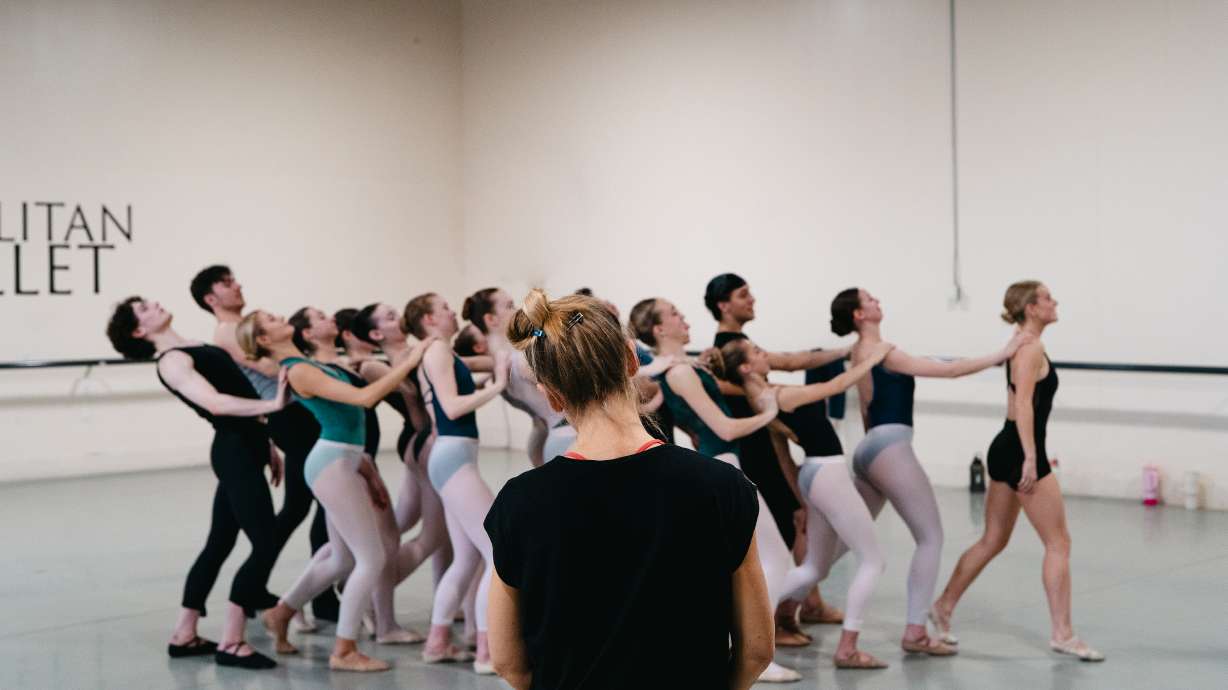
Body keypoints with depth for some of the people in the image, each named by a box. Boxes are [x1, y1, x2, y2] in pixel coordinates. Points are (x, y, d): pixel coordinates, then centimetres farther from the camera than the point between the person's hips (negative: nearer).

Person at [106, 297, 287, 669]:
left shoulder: (195, 348, 17)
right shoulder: (171, 362, -12)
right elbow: (216, 404, -26)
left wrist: (266, 443, 21)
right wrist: (272, 404, -32)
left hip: (244, 448, 9)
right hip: (235, 452, -9)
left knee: (219, 543, 14)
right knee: (265, 545, -12)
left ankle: (184, 636, 23)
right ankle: (230, 644, -7)